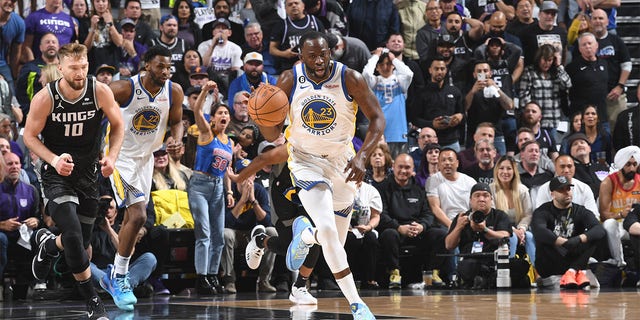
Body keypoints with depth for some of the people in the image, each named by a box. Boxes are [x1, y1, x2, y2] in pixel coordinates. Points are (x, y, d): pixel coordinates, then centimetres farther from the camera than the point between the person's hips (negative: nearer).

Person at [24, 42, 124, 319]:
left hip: (88, 172, 3)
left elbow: (117, 125, 3)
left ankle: (48, 244, 48)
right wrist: (54, 160, -21)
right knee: (73, 234, -21)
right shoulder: (45, 98, -17)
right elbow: (29, 136, -5)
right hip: (57, 173, -3)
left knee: (82, 242, 11)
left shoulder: (100, 92, -12)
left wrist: (112, 157, -13)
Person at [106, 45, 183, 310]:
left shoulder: (174, 91, -8)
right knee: (138, 216, -19)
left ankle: (114, 275, 28)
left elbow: (176, 121, 8)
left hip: (146, 158, 6)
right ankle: (119, 278, -6)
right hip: (121, 156, -6)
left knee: (131, 219, 12)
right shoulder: (125, 89, -22)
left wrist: (177, 139, -12)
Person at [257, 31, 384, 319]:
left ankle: (304, 234, 49)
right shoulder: (289, 81, -14)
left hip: (341, 161, 2)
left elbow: (377, 119, -12)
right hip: (305, 160, -2)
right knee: (328, 231, -23)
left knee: (336, 241, 12)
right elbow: (272, 136, -8)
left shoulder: (350, 79, -16)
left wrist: (361, 156, -26)